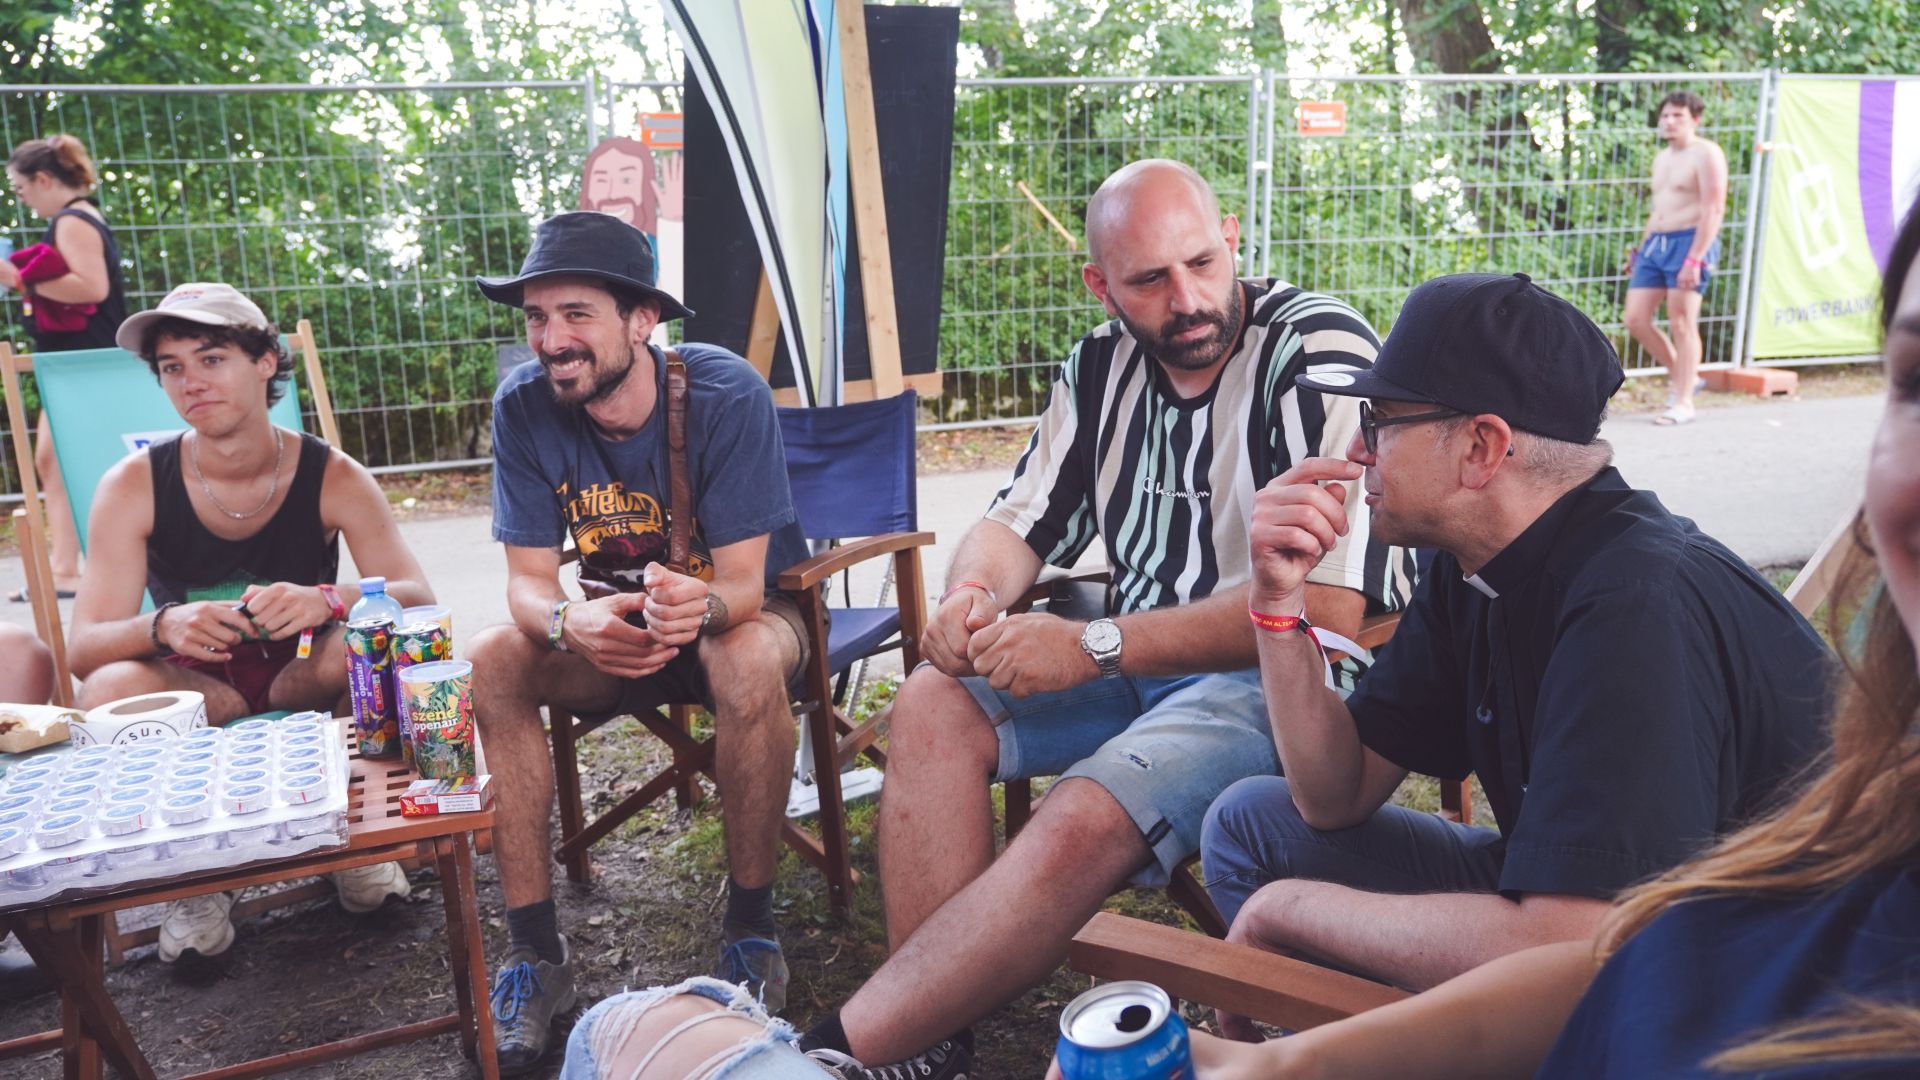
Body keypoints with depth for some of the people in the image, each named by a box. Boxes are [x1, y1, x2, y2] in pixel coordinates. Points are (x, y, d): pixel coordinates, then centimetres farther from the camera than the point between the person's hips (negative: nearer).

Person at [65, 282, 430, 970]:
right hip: (193, 687, 0)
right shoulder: (133, 487, -11)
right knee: (111, 691, -32)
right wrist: (162, 627, -39)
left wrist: (329, 600, -41)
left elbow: (418, 599, -20)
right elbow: (84, 649, -15)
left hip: (305, 675, 0)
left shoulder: (333, 477, -12)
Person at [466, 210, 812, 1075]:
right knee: (490, 663, -24)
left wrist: (700, 605, -51)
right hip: (616, 621, 4)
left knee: (747, 664, -37)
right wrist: (571, 625, -40)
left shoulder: (726, 394, -25)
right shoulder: (524, 407, -15)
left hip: (742, 608, -3)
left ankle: (750, 927, -15)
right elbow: (527, 581, -15)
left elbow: (742, 585, -25)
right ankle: (535, 951, -13)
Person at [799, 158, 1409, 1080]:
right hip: (1137, 661, 8)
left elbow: (1325, 606, -25)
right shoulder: (1102, 367, 5)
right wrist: (972, 592, -12)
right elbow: (1019, 521, 14)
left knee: (1081, 824, -30)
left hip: (1285, 678, -7)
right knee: (932, 708, -9)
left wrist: (1094, 647, -26)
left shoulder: (1317, 352, -17)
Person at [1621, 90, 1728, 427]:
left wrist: (1694, 259, -23)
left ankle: (1683, 403, -2)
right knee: (1635, 319, 2)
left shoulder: (1705, 154, -7)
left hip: (1689, 242, -8)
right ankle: (1678, 374, 22)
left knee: (1682, 323, -7)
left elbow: (1714, 210, -15)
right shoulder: (1661, 159, 20)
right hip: (1655, 244, 8)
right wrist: (1641, 249, 21)